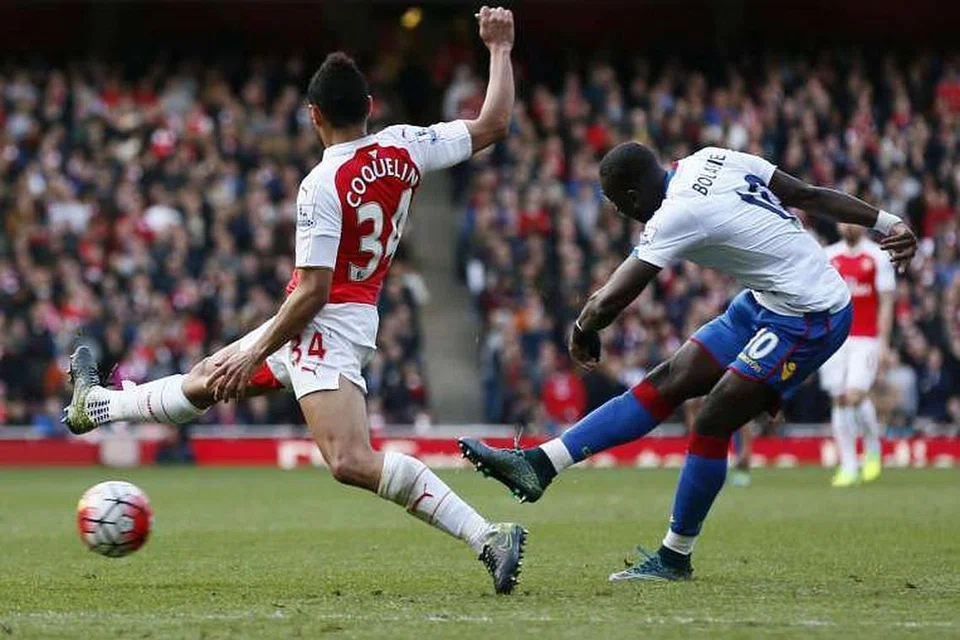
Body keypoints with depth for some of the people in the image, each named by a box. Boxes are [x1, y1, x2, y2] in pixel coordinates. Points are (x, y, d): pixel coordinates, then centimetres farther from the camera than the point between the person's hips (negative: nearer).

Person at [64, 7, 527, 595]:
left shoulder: (321, 187, -21)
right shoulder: (404, 147, -3)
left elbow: (313, 291, -22)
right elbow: (494, 124, 3)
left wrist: (256, 352, -12)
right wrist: (501, 49, 14)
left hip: (325, 323, -10)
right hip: (357, 317, 10)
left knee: (352, 463, -24)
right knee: (204, 383, 29)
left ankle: (489, 537, -29)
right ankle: (97, 405, 51)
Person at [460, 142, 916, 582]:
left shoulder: (675, 218, -22)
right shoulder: (710, 160, 2)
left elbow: (610, 301, -20)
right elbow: (808, 195, 9)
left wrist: (582, 330, 2)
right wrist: (889, 224, 16)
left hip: (808, 320, -10)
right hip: (766, 302, 10)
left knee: (712, 423, -9)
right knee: (668, 382, 3)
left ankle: (674, 558, 4)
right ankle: (540, 464, 0)